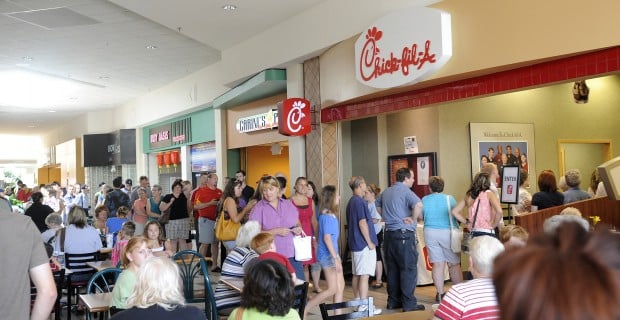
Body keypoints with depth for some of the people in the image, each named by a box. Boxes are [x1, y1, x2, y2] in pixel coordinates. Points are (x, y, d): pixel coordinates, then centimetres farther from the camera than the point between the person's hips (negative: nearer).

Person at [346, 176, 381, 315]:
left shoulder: (351, 201, 15)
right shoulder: (359, 201, -15)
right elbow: (362, 223, -20)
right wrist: (370, 242, -15)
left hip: (355, 243, 10)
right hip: (363, 243, -10)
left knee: (356, 274, 12)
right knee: (364, 275, -7)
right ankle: (364, 306, -5)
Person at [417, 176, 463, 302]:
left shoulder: (424, 200, 1)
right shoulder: (449, 199, -4)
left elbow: (420, 216, 6)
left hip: (430, 232, 2)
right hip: (448, 232, -2)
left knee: (437, 264, 6)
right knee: (454, 264, 6)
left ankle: (440, 294, 10)